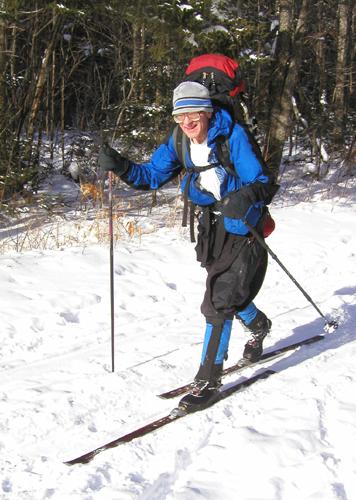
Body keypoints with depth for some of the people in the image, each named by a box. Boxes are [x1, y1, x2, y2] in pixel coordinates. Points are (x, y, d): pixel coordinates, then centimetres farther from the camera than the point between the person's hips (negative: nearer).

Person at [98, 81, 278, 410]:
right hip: (213, 225, 7)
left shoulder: (232, 136, -23)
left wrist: (246, 195, -47)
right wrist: (122, 167, -17)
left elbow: (265, 184, -25)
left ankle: (209, 379, 0)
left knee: (219, 301, -11)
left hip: (244, 226, -7)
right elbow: (153, 175, 2)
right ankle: (259, 327, 54)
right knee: (230, 291, 21)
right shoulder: (179, 143, -5)